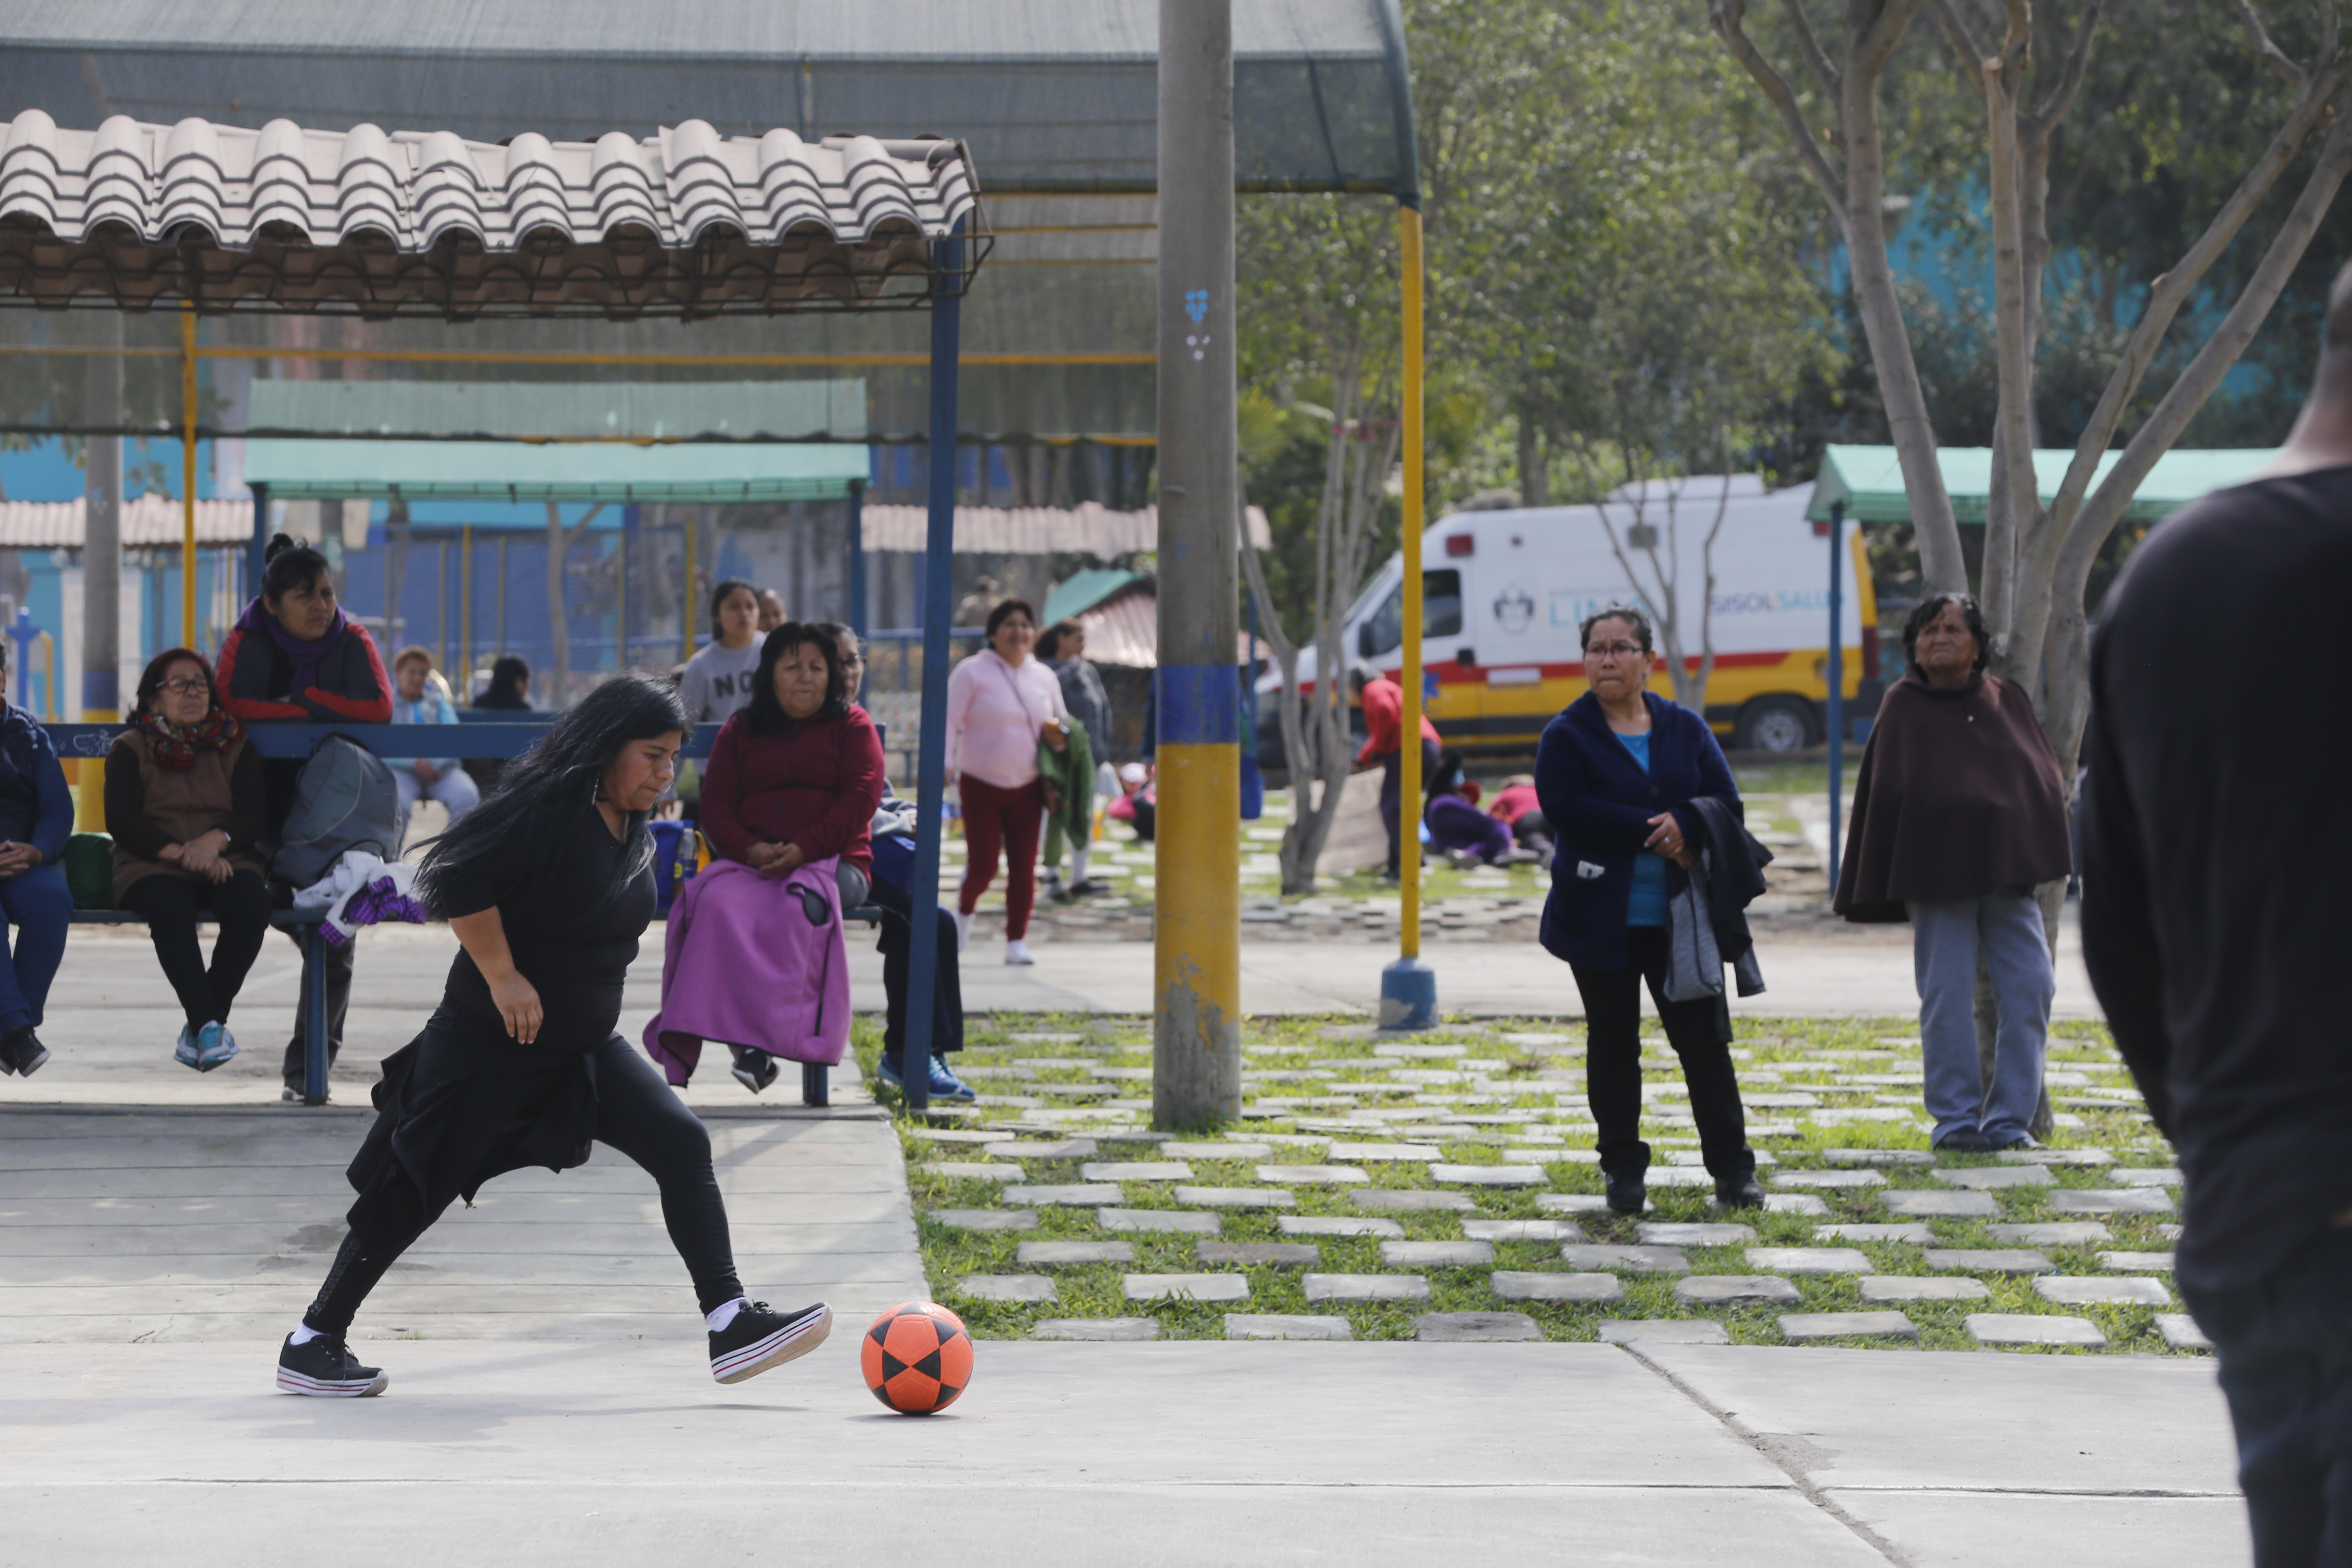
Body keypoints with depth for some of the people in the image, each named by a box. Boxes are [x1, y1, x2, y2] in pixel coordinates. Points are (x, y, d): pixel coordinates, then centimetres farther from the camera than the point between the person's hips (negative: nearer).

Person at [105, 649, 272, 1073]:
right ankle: (208, 1023, -40)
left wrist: (215, 840, -18)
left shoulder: (235, 747, 17)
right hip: (152, 869, -2)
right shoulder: (130, 750, 12)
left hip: (224, 863, 2)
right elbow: (122, 821, -2)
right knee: (170, 907, -38)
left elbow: (256, 815, 4)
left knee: (251, 900, -33)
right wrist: (180, 854, -18)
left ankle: (200, 1025, -27)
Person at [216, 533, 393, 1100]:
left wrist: (304, 700, -18)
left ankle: (309, 1064, 0)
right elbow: (227, 704, -21)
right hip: (266, 803, 0)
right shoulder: (247, 641, -6)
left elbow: (378, 709, -19)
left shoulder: (352, 643, -6)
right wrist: (303, 710, -22)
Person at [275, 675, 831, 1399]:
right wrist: (502, 977, -24)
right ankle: (312, 1344, 16)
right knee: (416, 1191, 0)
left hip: (584, 1052, 7)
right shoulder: (544, 810, -20)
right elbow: (457, 876, -26)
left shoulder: (634, 835, 6)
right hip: (485, 1045, -7)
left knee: (684, 1147, -9)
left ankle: (729, 1325, -12)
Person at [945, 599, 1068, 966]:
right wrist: (943, 765, -21)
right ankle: (965, 908, 26)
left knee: (1024, 868, -1)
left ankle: (1016, 941, 8)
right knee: (983, 866, -6)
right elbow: (950, 722, -9)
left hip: (1027, 788, 4)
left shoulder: (1044, 677, 11)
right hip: (981, 785, -4)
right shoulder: (972, 673, -5)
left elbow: (1062, 724, 22)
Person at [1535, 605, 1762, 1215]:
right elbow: (1568, 810, -17)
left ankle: (1732, 1169, 6)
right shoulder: (1566, 737, -1)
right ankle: (1623, 1171, 14)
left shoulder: (1686, 730, 8)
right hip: (1602, 919, -2)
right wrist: (1652, 833, -19)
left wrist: (1684, 825, -20)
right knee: (1613, 1045, 6)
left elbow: (1726, 802, 1)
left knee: (1704, 1040, 1)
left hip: (1679, 920, 2)